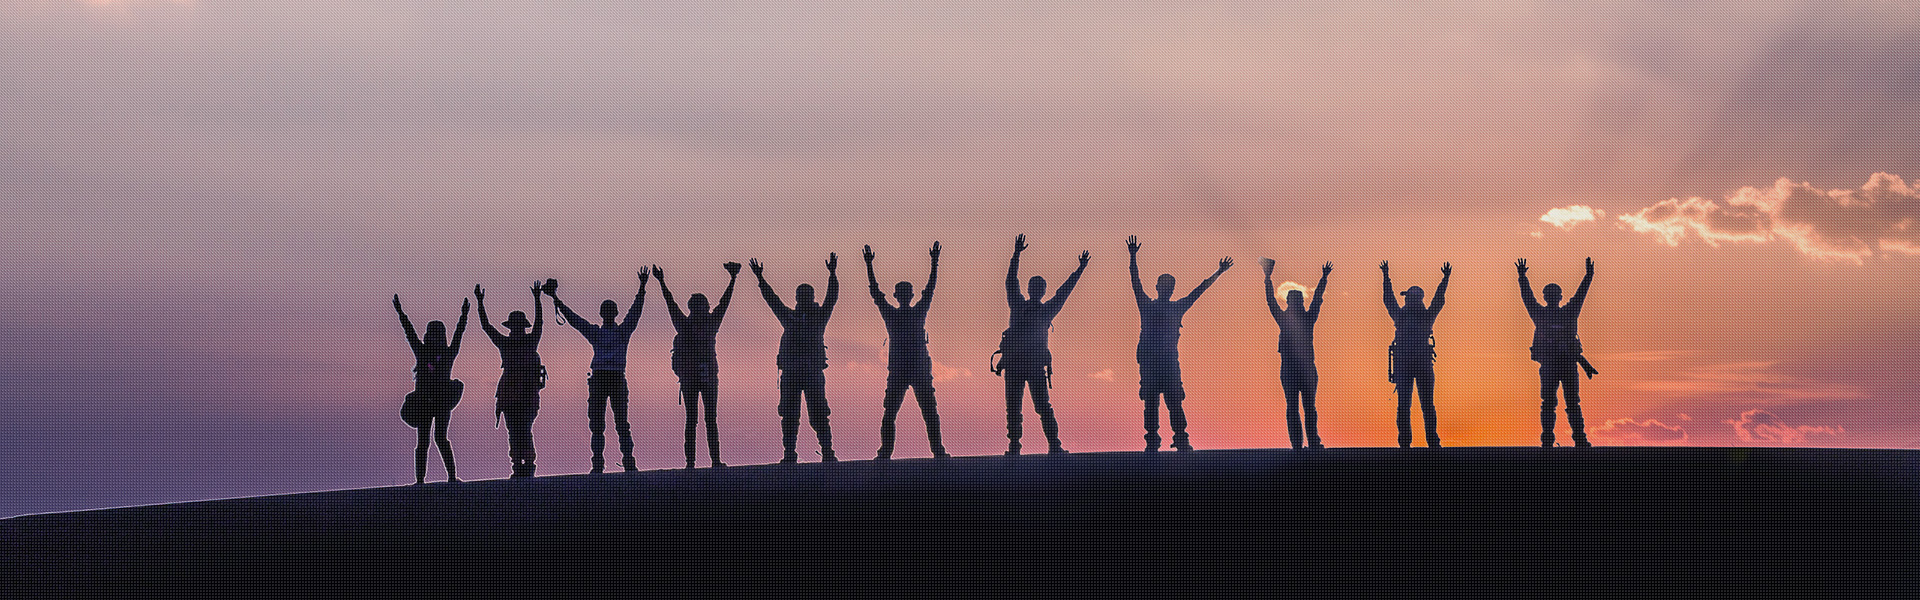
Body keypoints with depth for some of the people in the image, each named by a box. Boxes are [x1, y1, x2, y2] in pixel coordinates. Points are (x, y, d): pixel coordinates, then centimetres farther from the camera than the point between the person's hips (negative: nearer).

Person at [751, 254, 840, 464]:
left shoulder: (819, 316, 11)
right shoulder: (789, 316, 17)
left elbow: (832, 297, 2)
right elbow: (772, 299, 16)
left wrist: (833, 274, -9)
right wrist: (760, 279, 10)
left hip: (814, 371, -3)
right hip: (790, 373, 3)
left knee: (818, 415, -7)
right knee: (789, 415, 1)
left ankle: (827, 452, -5)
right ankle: (790, 454, 4)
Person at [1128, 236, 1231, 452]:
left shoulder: (1178, 307, 16)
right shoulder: (1146, 305, 12)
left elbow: (1199, 290, 17)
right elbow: (1136, 282, 5)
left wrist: (1218, 273, 16)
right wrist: (1133, 257, -4)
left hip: (1170, 359, 1)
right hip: (1148, 359, -1)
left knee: (1175, 402, -6)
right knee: (1151, 403, -1)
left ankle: (1181, 440, -5)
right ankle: (1152, 441, 2)